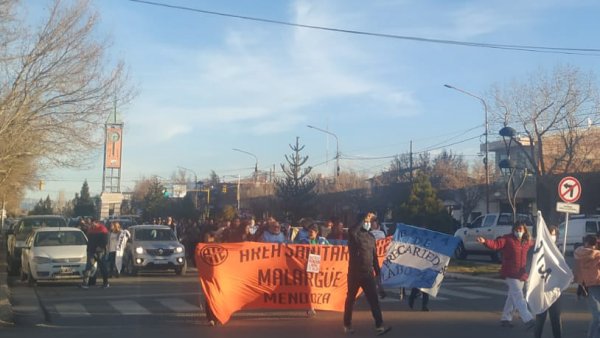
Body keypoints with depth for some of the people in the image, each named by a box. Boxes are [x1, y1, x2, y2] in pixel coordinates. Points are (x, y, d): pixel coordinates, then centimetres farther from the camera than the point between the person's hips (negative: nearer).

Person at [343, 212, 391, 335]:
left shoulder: (371, 237, 10)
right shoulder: (354, 235, -6)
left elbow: (374, 256, 15)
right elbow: (352, 231, -33)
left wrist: (378, 272, 12)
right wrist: (364, 219, -27)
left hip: (368, 273, 4)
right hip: (355, 273, -4)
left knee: (374, 299, -4)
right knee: (351, 299, 7)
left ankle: (379, 326, -8)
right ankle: (347, 325, 19)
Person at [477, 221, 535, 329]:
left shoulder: (527, 242, 9)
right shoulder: (507, 239, -10)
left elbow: (534, 246, 32)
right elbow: (496, 244, -26)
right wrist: (485, 241, -43)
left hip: (521, 274, 7)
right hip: (510, 273, -7)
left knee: (512, 296, 15)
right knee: (518, 297, -11)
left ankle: (506, 318, 26)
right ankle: (528, 319, -16)